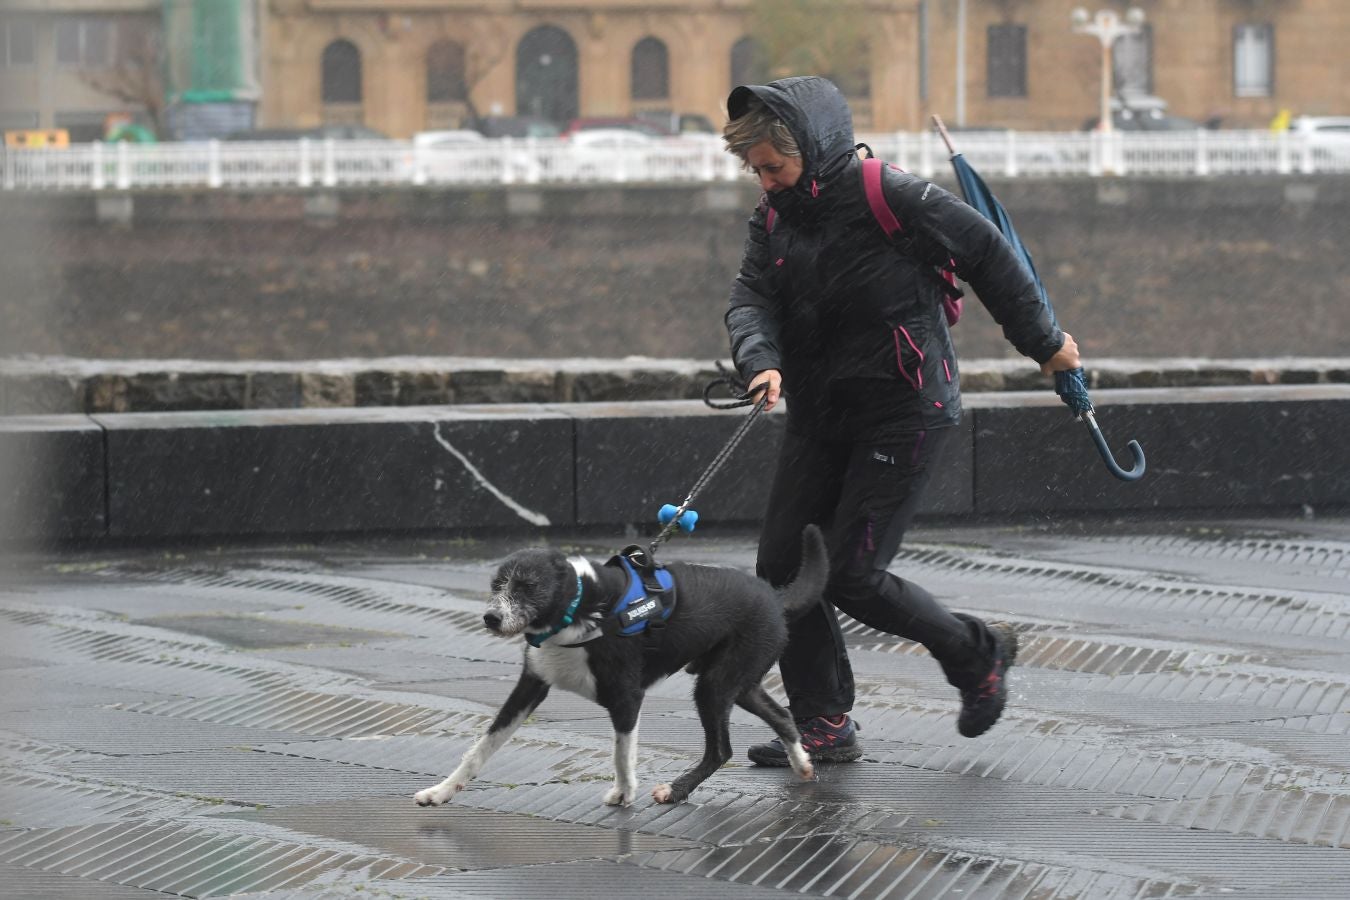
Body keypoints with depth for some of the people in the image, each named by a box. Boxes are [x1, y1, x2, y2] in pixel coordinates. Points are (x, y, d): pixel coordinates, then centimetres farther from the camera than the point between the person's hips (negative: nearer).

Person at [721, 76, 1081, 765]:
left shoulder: (890, 197, -16)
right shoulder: (774, 217, 5)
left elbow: (987, 255, -8)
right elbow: (751, 296, -5)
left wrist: (1043, 343, 0)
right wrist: (761, 361, -28)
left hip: (903, 412, -7)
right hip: (820, 416, 7)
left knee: (849, 574, -10)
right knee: (782, 567, 0)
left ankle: (976, 654, 13)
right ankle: (823, 725, 9)